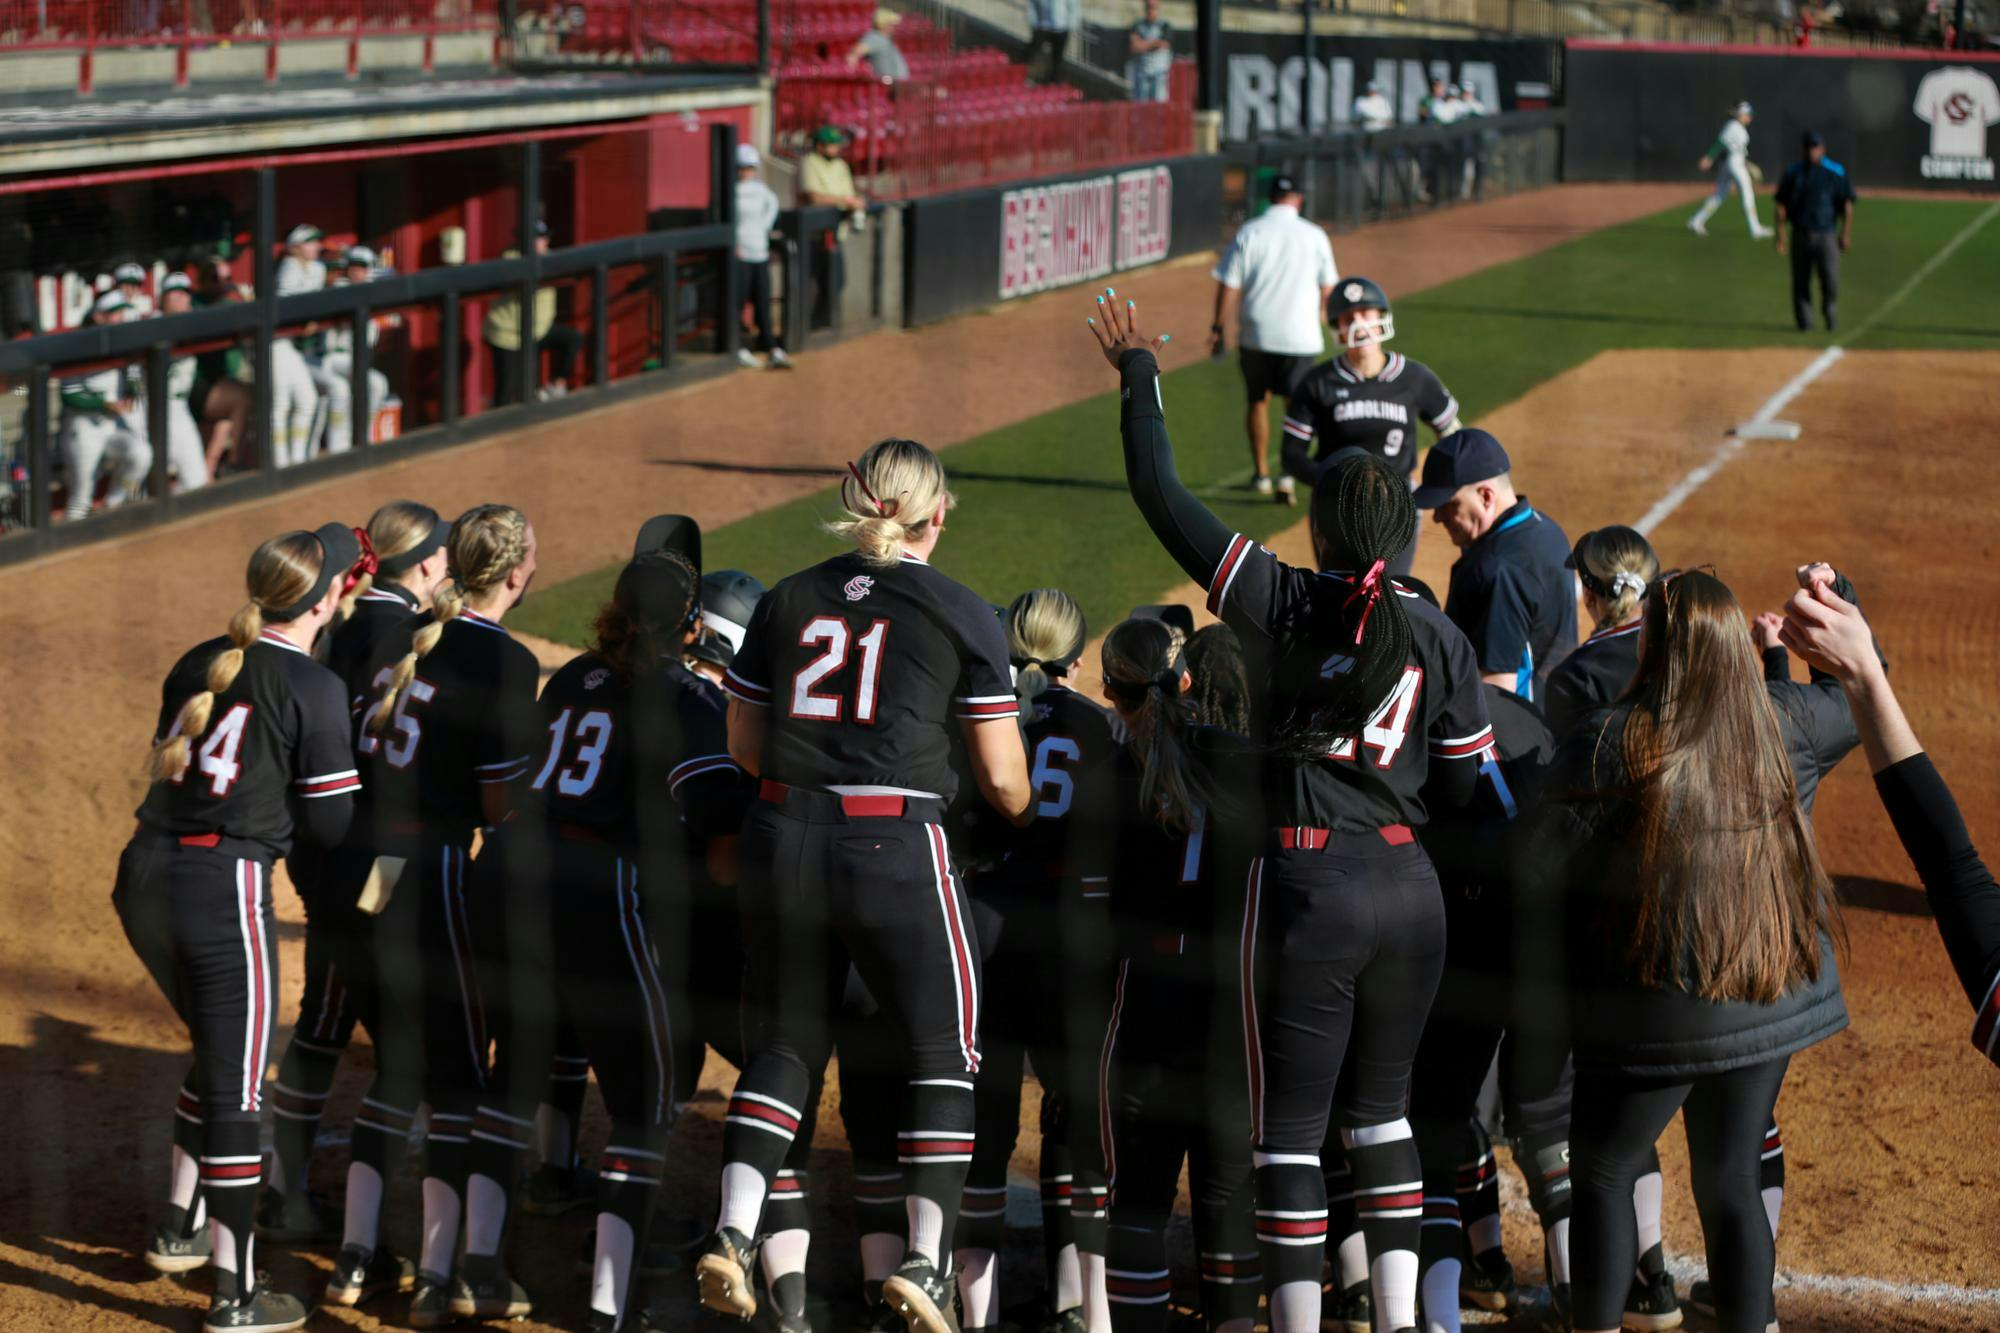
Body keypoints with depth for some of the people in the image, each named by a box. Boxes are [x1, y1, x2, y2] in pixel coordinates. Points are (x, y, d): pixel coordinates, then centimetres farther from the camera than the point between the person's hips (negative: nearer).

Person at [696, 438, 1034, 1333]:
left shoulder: (786, 600, 11)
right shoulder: (961, 615, 1)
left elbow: (743, 745, 14)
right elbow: (1002, 779, 2)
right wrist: (1033, 827, 22)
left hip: (782, 841, 4)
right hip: (895, 847, -4)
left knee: (785, 1040, 17)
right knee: (943, 1049, 10)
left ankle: (734, 1232, 3)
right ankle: (926, 1261, 4)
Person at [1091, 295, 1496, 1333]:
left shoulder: (1280, 606, -7)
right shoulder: (1443, 641, 0)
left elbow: (1162, 500, -1)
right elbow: (1462, 785, 6)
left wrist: (1139, 376, 11)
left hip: (1305, 889, -4)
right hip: (1410, 888, 4)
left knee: (1287, 1129, 4)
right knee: (1381, 1110, 19)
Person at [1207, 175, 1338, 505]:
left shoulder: (1249, 232, -4)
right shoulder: (1314, 236, -1)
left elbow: (1228, 285, -6)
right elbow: (1327, 288, 7)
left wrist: (1218, 328, 2)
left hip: (1256, 334, 1)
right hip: (1301, 336, 0)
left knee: (1258, 401, 17)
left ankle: (1261, 474, 24)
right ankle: (1288, 475, -12)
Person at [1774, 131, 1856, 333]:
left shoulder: (1836, 172, 1)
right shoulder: (1792, 172, 6)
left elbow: (1847, 205, 2)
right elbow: (1782, 204, 8)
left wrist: (1846, 233, -4)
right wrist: (1780, 232, -1)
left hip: (1827, 234, -2)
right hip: (1800, 234, 2)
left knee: (1830, 278, -13)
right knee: (1801, 280, 2)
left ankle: (1830, 312, 13)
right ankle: (1804, 321, 13)